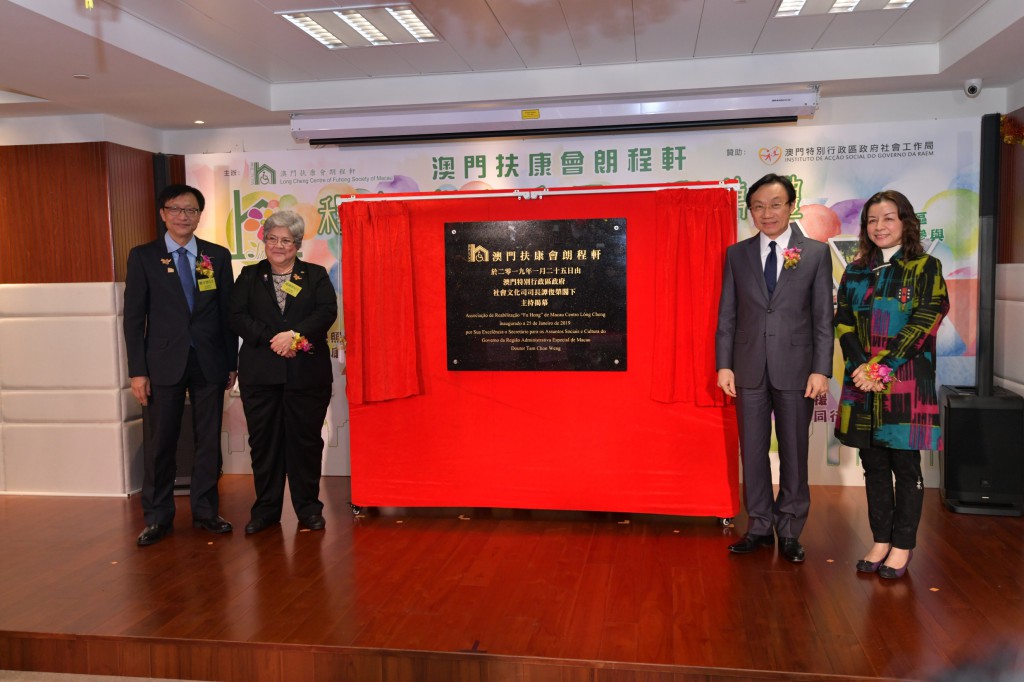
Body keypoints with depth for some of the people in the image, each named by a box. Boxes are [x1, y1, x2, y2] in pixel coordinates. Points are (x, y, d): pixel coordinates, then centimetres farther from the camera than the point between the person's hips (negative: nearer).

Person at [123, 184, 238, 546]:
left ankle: (206, 511, 21)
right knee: (159, 445, 4)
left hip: (209, 363, 2)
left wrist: (231, 363, 4)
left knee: (209, 441, 8)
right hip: (163, 364, -1)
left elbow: (228, 312, 7)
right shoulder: (143, 257, 2)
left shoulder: (218, 256, 6)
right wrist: (137, 371, -6)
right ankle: (157, 517, 18)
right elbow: (134, 317, 0)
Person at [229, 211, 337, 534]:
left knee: (306, 439, 4)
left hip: (307, 372, -1)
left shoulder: (316, 275, 9)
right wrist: (272, 339, -13)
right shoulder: (249, 276, 12)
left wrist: (294, 334, -19)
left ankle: (308, 507, 16)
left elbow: (327, 312, -5)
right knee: (263, 441, 5)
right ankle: (266, 509, 17)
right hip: (260, 372, 1)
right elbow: (237, 317, 0)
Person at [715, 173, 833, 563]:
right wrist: (724, 365, -1)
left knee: (794, 453, 7)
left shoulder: (816, 253, 2)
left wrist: (821, 369, -7)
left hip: (795, 368, -1)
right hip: (749, 368, 2)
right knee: (753, 451, 8)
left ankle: (790, 532, 20)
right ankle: (759, 527, 22)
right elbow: (727, 314, 6)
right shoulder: (736, 254, 6)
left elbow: (824, 316, 0)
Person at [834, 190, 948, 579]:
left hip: (906, 383, -4)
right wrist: (861, 368, -10)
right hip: (863, 384, 4)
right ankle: (880, 541, 20)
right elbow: (843, 323, 6)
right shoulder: (856, 272, 12)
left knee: (905, 465, 2)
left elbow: (923, 324, -9)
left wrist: (880, 368, -15)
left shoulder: (925, 268, 0)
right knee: (874, 465, 9)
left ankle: (902, 546, 14)